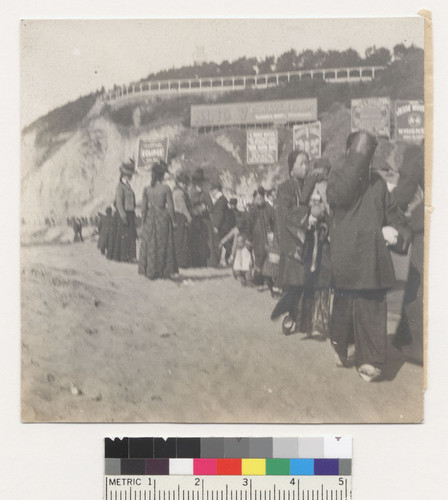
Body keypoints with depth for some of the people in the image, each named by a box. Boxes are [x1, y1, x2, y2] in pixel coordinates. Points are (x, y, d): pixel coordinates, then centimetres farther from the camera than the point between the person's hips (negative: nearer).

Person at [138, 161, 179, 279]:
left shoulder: (146, 189, -3)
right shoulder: (166, 188, -10)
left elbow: (143, 207, -1)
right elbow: (170, 206, -8)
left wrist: (143, 221, 8)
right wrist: (172, 220, 4)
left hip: (150, 217, 2)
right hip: (163, 216, -2)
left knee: (149, 245, 10)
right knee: (164, 244, 9)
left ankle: (150, 272, 13)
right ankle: (165, 271, 14)